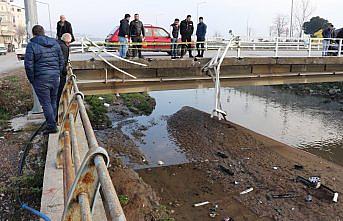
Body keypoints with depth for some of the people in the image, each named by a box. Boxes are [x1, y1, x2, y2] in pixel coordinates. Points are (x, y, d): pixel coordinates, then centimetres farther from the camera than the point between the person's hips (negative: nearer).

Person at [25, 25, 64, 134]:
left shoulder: (31, 45, -8)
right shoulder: (55, 43, 8)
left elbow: (28, 65, -11)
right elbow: (62, 61, 11)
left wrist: (32, 80, -1)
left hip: (41, 79, -5)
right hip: (55, 77, 5)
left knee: (46, 103, 1)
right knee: (53, 101, 16)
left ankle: (52, 126, 2)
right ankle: (52, 122, 29)